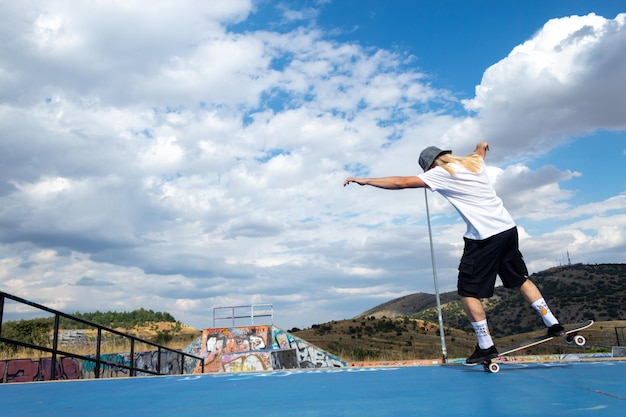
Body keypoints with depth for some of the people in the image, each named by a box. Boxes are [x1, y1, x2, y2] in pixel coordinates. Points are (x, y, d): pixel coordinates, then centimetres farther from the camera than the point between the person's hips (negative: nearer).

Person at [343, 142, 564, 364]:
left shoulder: (440, 173, -8)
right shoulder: (474, 161, 12)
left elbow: (401, 182, -13)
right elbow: (480, 151, 38)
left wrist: (365, 180, -7)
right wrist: (482, 146, 63)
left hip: (485, 236, -8)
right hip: (508, 228, 8)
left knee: (468, 292, 3)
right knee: (520, 280, 23)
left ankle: (486, 347, 7)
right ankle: (553, 324, 30)